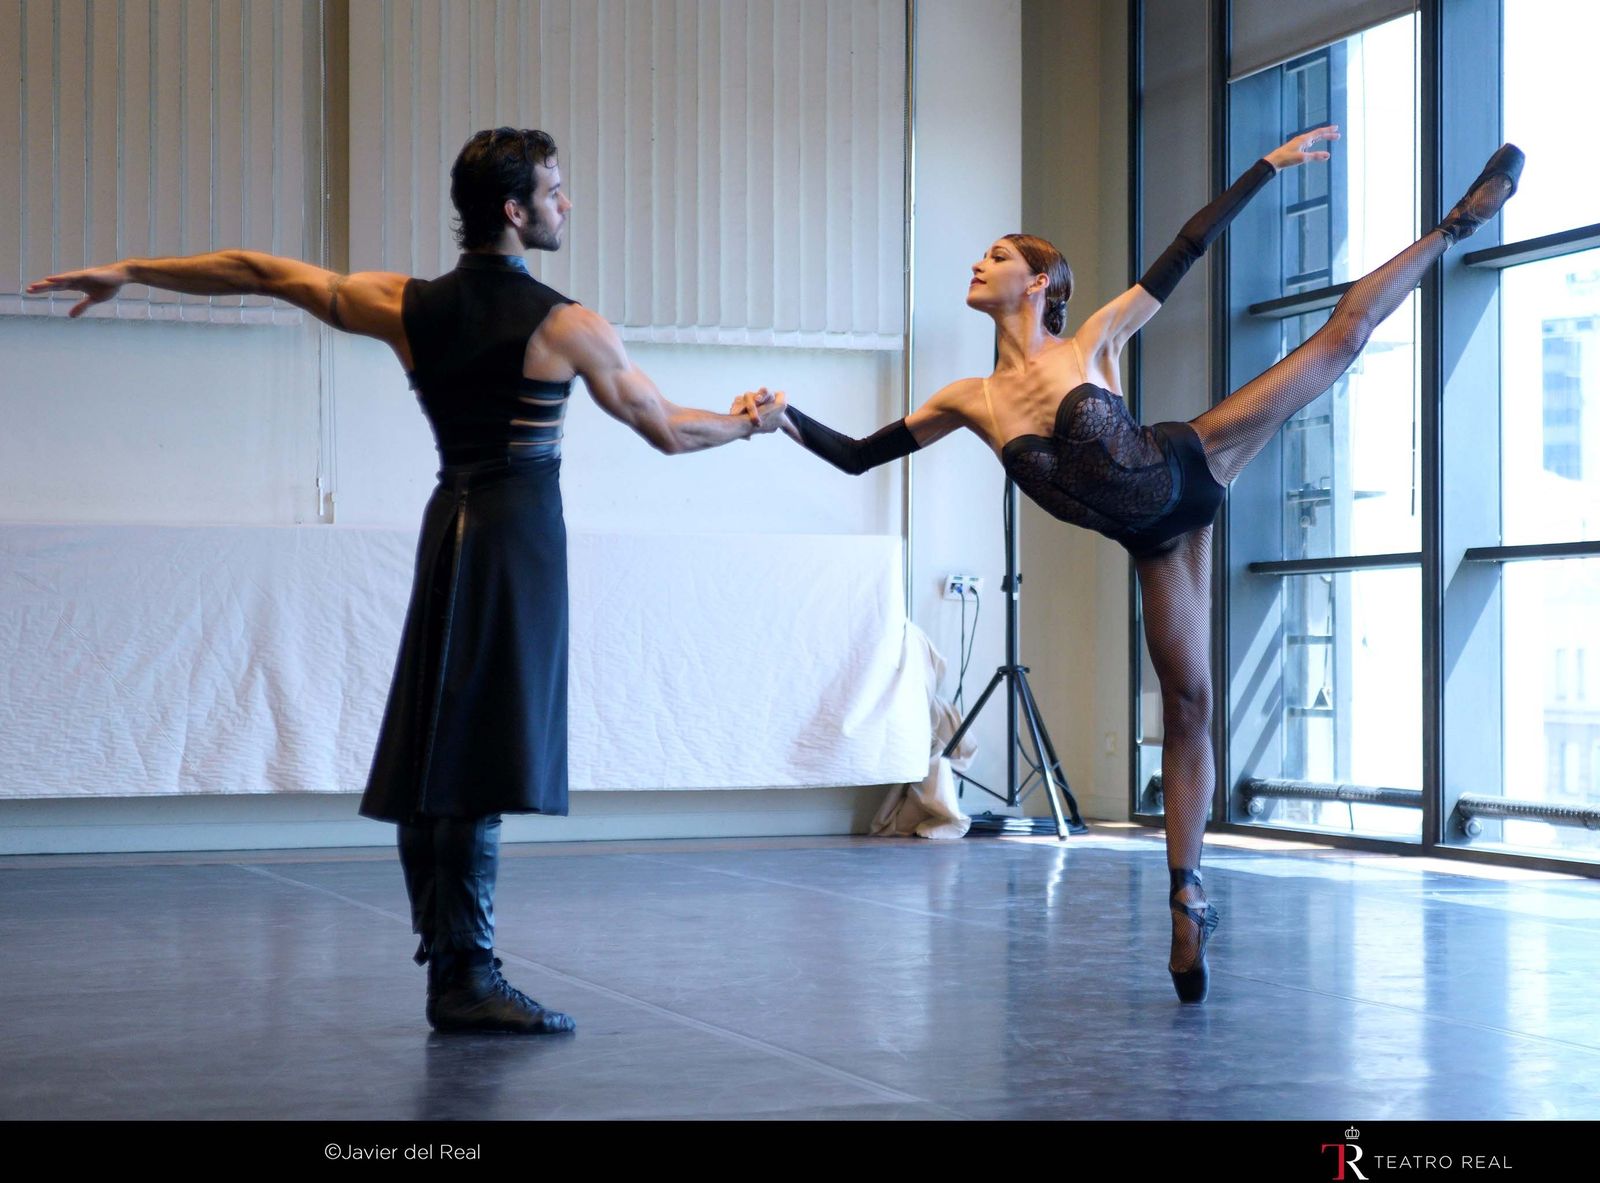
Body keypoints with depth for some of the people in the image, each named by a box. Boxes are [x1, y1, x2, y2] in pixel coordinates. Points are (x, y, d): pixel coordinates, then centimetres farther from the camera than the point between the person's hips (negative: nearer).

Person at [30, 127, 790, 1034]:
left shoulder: (408, 308, 5)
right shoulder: (568, 326, -7)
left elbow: (261, 271, 10)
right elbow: (668, 430, 2)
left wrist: (127, 271, 20)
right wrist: (753, 421, 23)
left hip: (450, 526, 6)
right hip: (522, 531, -6)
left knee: (431, 751, 8)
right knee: (483, 762, -9)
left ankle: (449, 963, 14)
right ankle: (467, 976, -9)